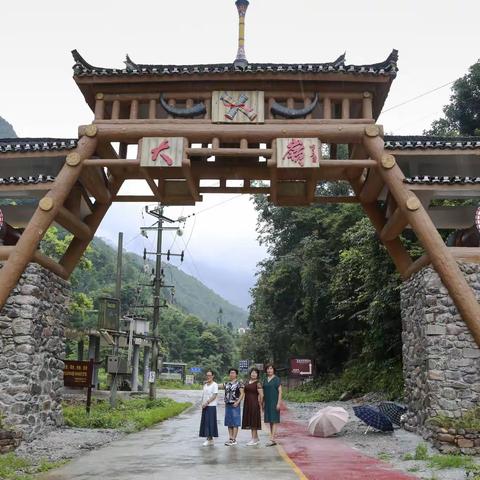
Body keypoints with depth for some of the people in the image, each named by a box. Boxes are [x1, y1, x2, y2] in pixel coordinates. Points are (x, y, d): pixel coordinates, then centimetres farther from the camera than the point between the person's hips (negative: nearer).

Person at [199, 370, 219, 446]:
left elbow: (214, 396, -13)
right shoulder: (205, 385, 15)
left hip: (211, 406, -7)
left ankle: (210, 439, -2)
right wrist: (202, 404, 4)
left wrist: (207, 402, -17)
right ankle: (209, 439, 14)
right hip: (205, 406, 7)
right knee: (205, 422, 7)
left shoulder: (214, 385, -7)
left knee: (210, 422, -7)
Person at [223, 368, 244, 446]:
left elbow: (242, 393, -8)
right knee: (229, 423, 9)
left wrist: (237, 402, -17)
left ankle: (234, 439, -4)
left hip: (235, 405, -6)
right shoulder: (227, 384, 14)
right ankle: (230, 438, 15)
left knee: (235, 423, -5)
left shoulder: (239, 383, -4)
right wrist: (225, 402, 11)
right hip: (228, 405, 6)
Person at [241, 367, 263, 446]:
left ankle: (254, 439, 2)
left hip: (254, 404, -8)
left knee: (253, 421, -4)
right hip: (247, 404, 8)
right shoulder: (247, 382, 13)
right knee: (250, 421, 12)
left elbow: (261, 395, -13)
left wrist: (260, 405, -11)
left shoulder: (258, 383, -10)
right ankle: (256, 438, 22)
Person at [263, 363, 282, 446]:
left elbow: (280, 392, -9)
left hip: (274, 403, -7)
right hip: (267, 403, 7)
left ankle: (272, 439, -13)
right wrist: (263, 403, 13)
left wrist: (279, 403, -16)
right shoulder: (265, 380, 12)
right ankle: (273, 440, 12)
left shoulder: (277, 379, -5)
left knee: (274, 421, -9)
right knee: (270, 421, 7)